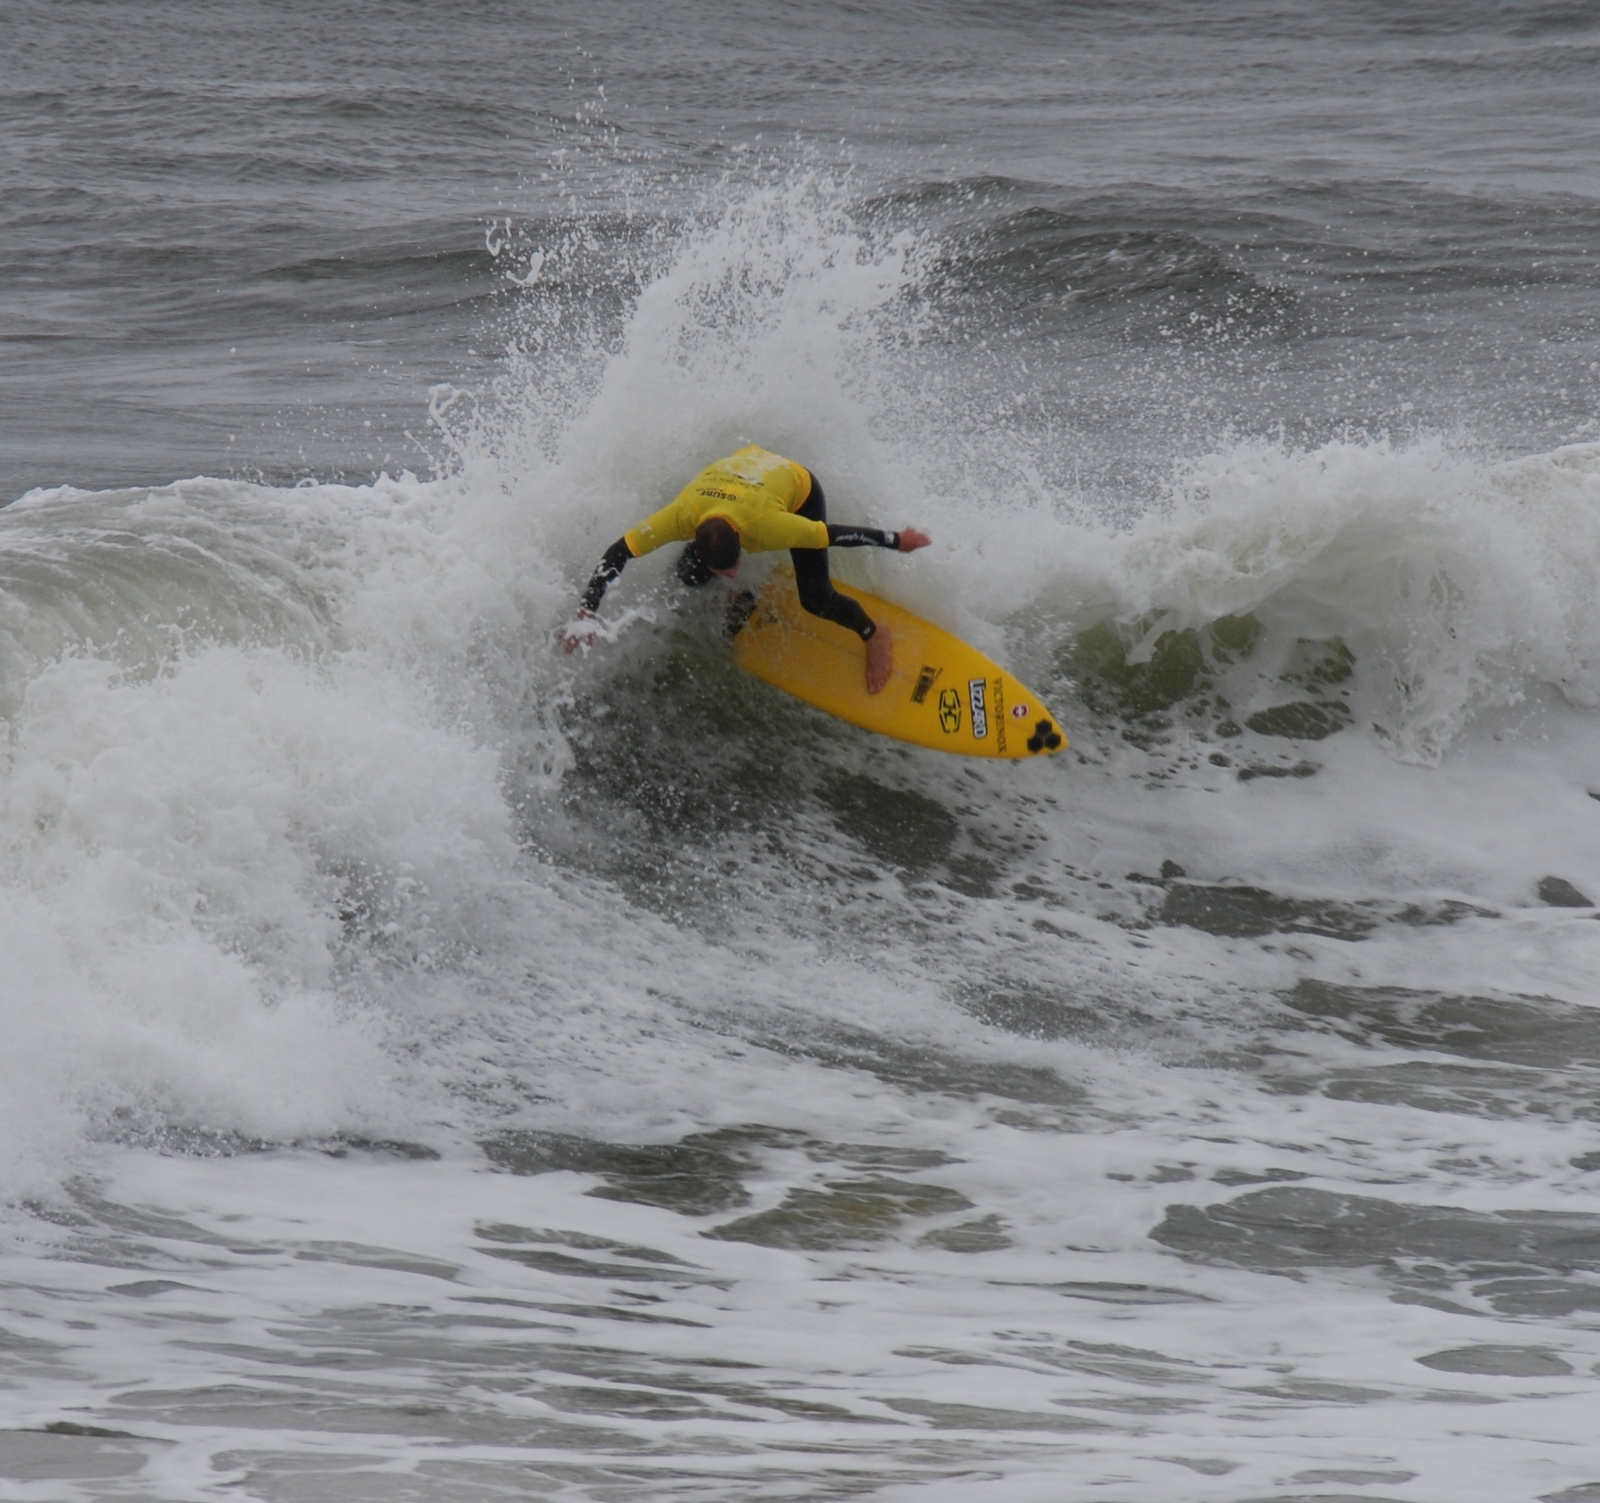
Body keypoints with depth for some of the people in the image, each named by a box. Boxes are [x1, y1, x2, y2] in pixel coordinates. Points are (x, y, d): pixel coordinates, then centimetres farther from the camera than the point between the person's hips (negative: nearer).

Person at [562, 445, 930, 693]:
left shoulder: (766, 526, -45)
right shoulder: (682, 516, -38)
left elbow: (835, 535, -34)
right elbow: (617, 554, -32)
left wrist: (897, 541, -23)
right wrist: (585, 613, -39)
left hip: (799, 490, -4)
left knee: (816, 600, -13)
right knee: (690, 576, -6)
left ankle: (873, 634, 16)